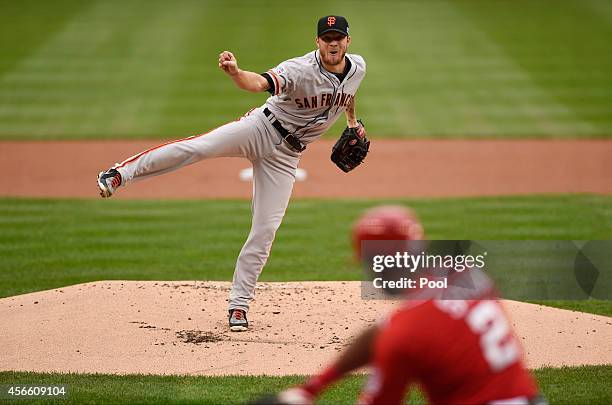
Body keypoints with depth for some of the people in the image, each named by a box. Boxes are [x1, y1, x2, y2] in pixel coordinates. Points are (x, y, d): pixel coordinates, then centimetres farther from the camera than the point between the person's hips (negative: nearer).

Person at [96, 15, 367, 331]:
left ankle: (239, 304, 8)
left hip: (285, 155, 4)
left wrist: (353, 121, 26)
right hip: (262, 127, -4)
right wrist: (235, 72, -58)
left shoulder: (357, 67, -1)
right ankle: (120, 174, -24)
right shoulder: (300, 70, -21)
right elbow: (259, 82, -39)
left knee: (265, 231, -1)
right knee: (199, 146, -30)